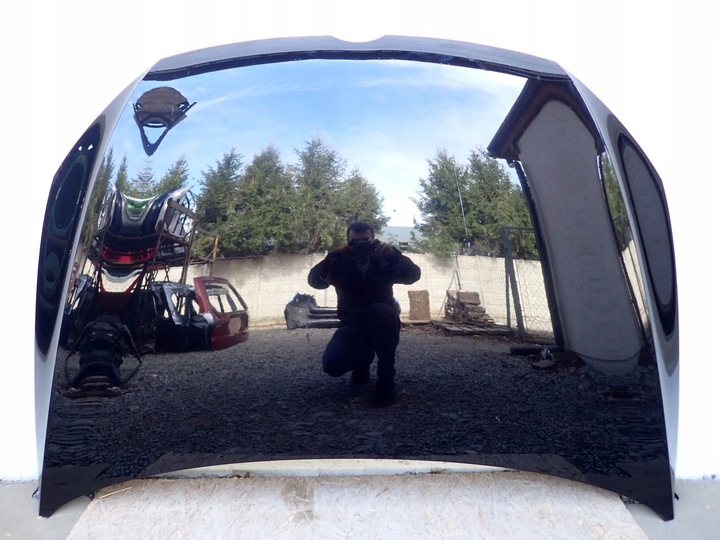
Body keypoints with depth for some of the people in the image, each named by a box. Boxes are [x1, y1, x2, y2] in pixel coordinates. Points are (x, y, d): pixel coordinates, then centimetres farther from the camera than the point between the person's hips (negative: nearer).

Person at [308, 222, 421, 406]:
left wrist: (392, 253, -39)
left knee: (380, 310, -36)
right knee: (331, 364, -23)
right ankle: (362, 361, 15)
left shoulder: (382, 260, -9)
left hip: (382, 325, -1)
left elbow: (413, 274, -24)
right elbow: (314, 281, -21)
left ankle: (386, 379, -22)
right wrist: (332, 257, -37)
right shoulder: (341, 261, -7)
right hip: (352, 326, 1)